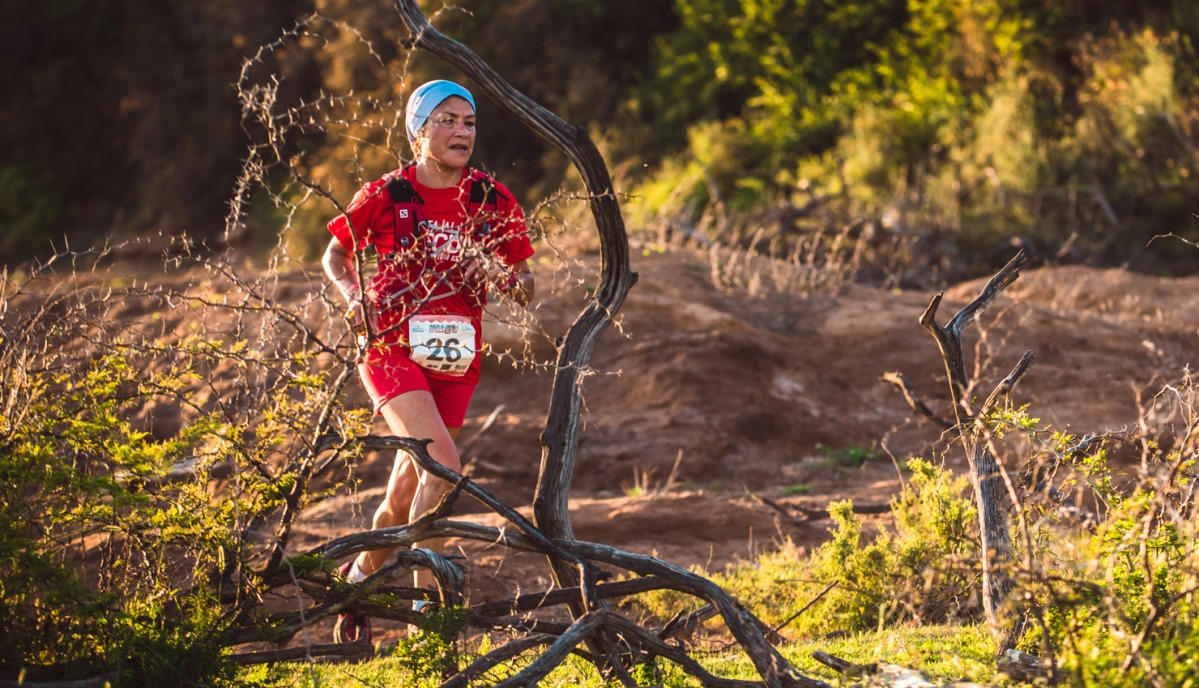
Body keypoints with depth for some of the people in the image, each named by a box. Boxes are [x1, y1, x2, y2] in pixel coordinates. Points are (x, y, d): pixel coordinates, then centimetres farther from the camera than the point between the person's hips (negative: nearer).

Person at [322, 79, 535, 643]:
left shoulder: (493, 201, 4)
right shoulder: (385, 195, -2)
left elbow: (526, 289, 9)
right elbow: (335, 254, 11)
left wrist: (503, 277, -13)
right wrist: (353, 295, -8)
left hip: (454, 360, 4)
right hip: (394, 349, -4)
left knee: (407, 494, 10)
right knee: (442, 467, -24)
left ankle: (359, 576, 36)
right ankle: (428, 602, -14)